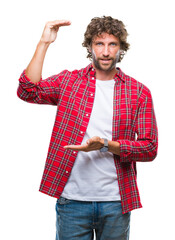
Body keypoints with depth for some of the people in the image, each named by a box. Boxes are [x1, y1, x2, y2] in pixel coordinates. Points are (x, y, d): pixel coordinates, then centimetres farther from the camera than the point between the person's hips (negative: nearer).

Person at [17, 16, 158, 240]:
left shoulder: (139, 92, 2)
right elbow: (28, 91, -12)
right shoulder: (68, 81, 4)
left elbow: (149, 148, -2)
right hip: (72, 199, 0)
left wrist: (106, 145, -16)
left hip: (115, 203, 1)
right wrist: (44, 43, -14)